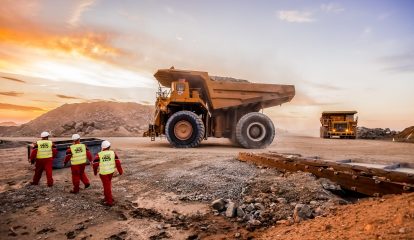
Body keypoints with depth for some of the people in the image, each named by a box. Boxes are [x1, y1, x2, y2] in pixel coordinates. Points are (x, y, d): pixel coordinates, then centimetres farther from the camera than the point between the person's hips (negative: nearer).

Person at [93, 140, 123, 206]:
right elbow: (117, 162, -7)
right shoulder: (113, 153, -4)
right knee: (108, 184, 24)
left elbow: (95, 164, -9)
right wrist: (120, 170, -1)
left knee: (107, 186, 4)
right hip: (111, 171, 3)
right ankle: (107, 197, 34)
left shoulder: (99, 155, -9)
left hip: (103, 172, -3)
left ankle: (110, 201, 9)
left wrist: (95, 171, 9)